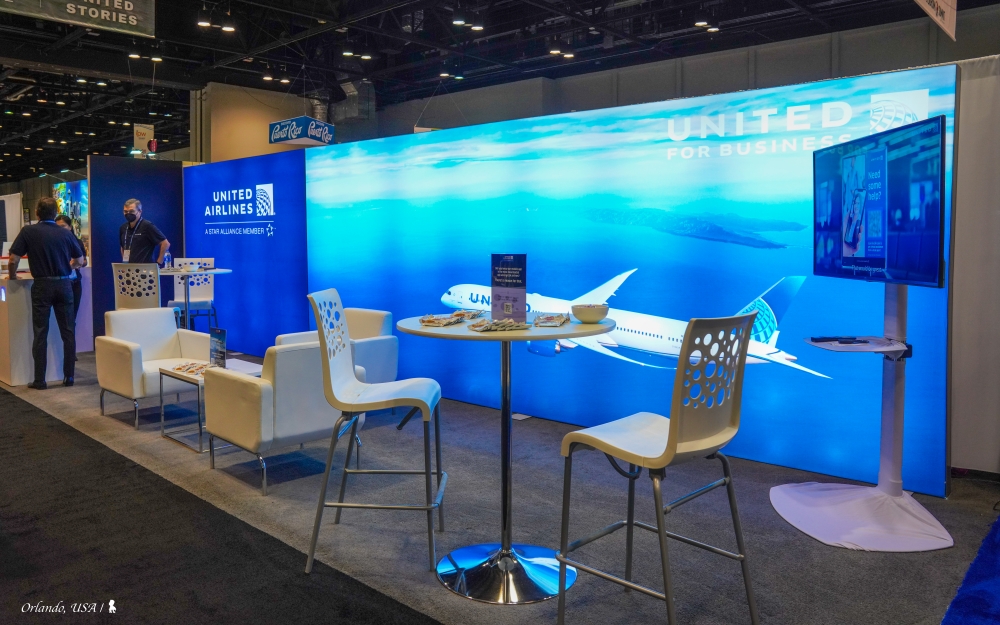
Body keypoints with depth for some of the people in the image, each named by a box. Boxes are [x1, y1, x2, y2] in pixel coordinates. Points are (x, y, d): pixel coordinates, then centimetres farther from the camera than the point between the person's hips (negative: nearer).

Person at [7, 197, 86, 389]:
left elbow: (13, 260, -6)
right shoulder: (66, 233, 3)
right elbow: (79, 261, 12)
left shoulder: (28, 231, -4)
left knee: (40, 334, 4)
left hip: (42, 285, -2)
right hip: (64, 285, 2)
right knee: (68, 333, 8)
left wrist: (12, 276, 13)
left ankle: (39, 380, 6)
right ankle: (69, 377, 10)